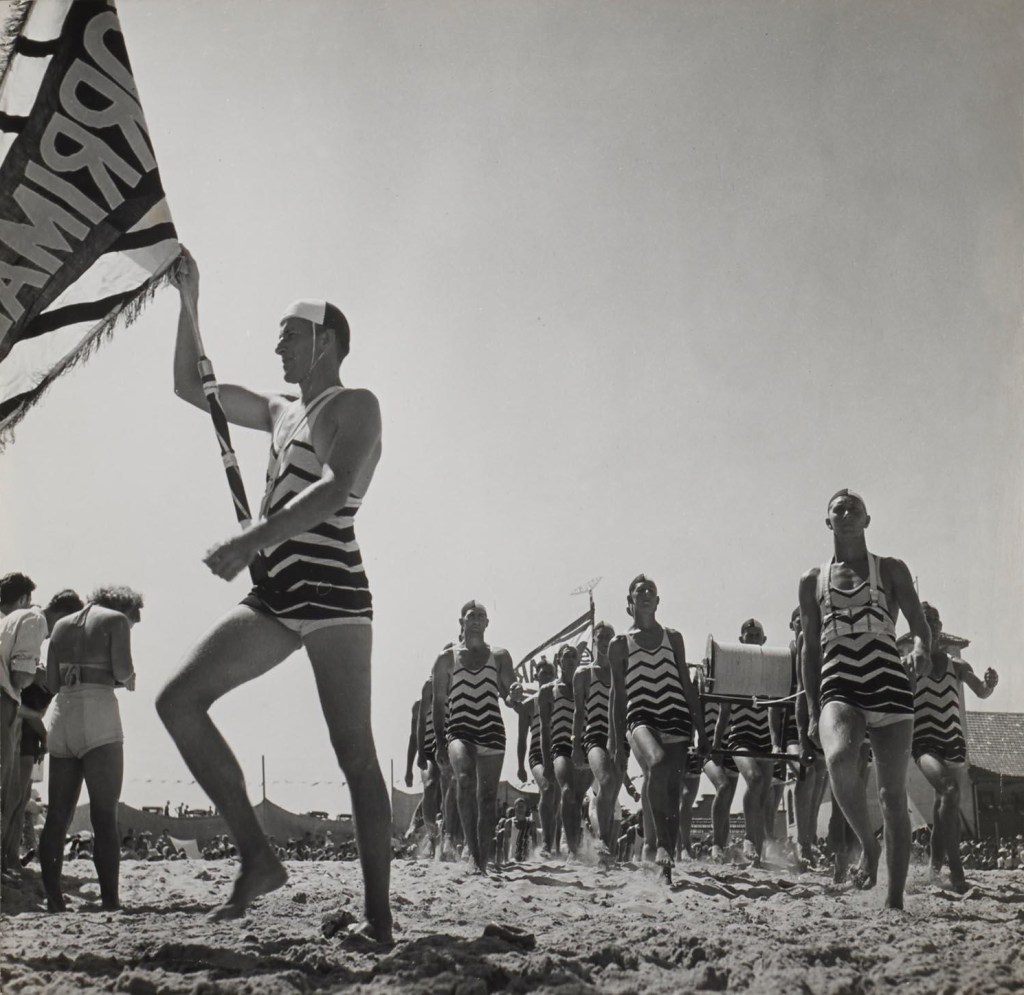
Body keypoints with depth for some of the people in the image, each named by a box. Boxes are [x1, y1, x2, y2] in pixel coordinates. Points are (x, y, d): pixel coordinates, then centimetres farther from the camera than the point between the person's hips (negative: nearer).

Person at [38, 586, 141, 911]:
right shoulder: (116, 619, 3)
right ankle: (110, 900, -10)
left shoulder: (62, 625, 20)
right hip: (98, 716, -6)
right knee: (105, 816, -6)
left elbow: (51, 683, 15)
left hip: (61, 717, 6)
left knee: (57, 815, 7)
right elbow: (123, 671, -7)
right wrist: (130, 680, 13)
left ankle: (53, 898, 4)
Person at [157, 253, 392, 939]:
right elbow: (192, 388, 32)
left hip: (331, 588, -8)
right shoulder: (281, 411, 25)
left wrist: (249, 543, -24)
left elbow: (336, 490, -16)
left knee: (355, 754, -8)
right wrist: (189, 303, 24)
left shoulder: (355, 406, 1)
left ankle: (379, 915, -6)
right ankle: (258, 858, -6)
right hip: (276, 597, 8)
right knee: (178, 701, -6)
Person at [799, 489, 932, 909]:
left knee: (892, 794, -1)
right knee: (839, 759, -31)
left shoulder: (891, 570, 12)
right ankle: (868, 845, -6)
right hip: (839, 687, 0)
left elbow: (921, 625, 6)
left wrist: (921, 649, -19)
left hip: (889, 685, 0)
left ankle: (895, 900, 8)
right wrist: (812, 712, 9)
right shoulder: (813, 581, 14)